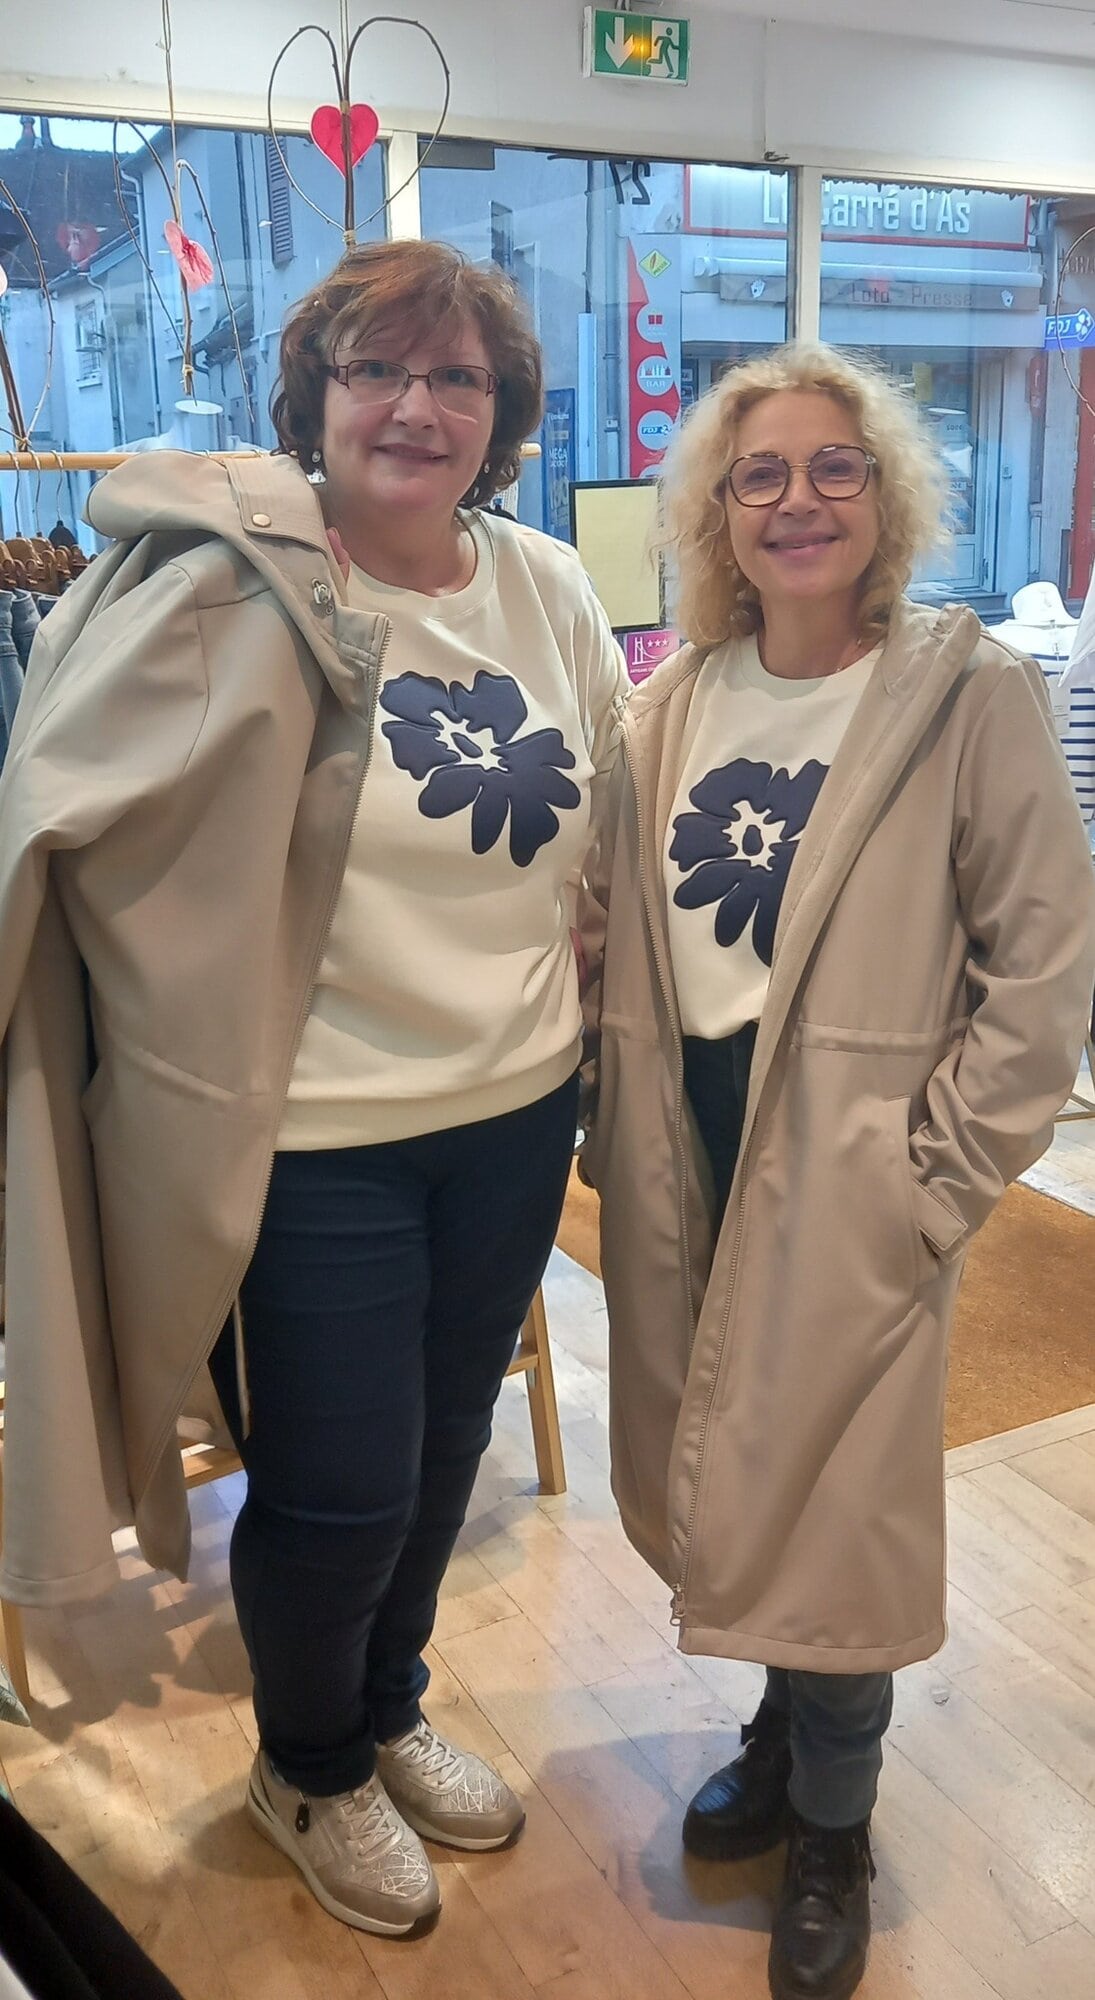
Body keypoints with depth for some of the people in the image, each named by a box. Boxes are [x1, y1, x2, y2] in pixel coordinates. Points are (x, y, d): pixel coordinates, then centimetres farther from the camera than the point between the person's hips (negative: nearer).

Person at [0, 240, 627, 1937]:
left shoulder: (552, 591, 4)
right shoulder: (233, 592, -15)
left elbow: (608, 824, 18)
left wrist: (577, 1028, 19)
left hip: (516, 1116, 6)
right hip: (312, 1138, -5)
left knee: (442, 1454, 21)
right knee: (337, 1496, 9)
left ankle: (387, 1715, 51)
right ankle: (309, 1771, 42)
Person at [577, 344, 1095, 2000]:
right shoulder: (673, 702, 5)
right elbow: (610, 927, 10)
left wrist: (939, 1176, -11)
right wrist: (611, 1119, -1)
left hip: (848, 1177, -4)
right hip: (682, 1166, 5)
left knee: (826, 1490, 7)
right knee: (711, 1478, 16)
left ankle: (832, 1828, 34)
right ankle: (790, 1728, 45)